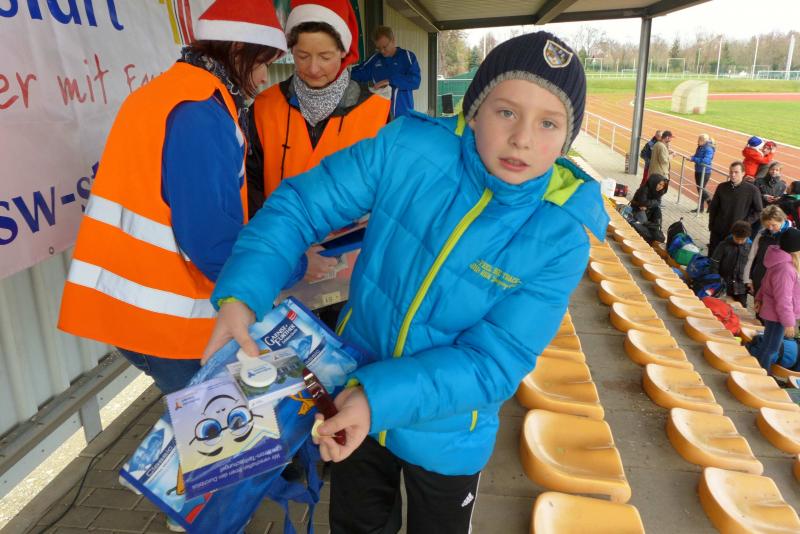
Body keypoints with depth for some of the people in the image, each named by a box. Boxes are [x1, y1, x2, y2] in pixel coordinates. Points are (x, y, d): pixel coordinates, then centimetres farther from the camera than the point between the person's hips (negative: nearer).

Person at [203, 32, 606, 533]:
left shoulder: (562, 233, -22)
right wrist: (241, 293, -30)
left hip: (445, 435, -1)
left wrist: (384, 398, -34)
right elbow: (302, 204, -15)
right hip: (353, 400, 1)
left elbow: (496, 361, -24)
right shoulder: (409, 148, -21)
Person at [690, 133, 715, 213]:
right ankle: (700, 208, 21)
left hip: (705, 172, -9)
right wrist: (692, 157, -4)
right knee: (699, 189, 13)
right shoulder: (700, 147, 6)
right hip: (698, 171, 9)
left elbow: (705, 161, -30)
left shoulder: (708, 149, -19)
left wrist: (693, 159, -27)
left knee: (701, 189, -7)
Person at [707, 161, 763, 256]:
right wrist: (711, 225, 5)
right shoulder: (722, 187, 0)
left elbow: (758, 211, -1)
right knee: (712, 256, 11)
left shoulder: (752, 190, -8)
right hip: (718, 231, 3)